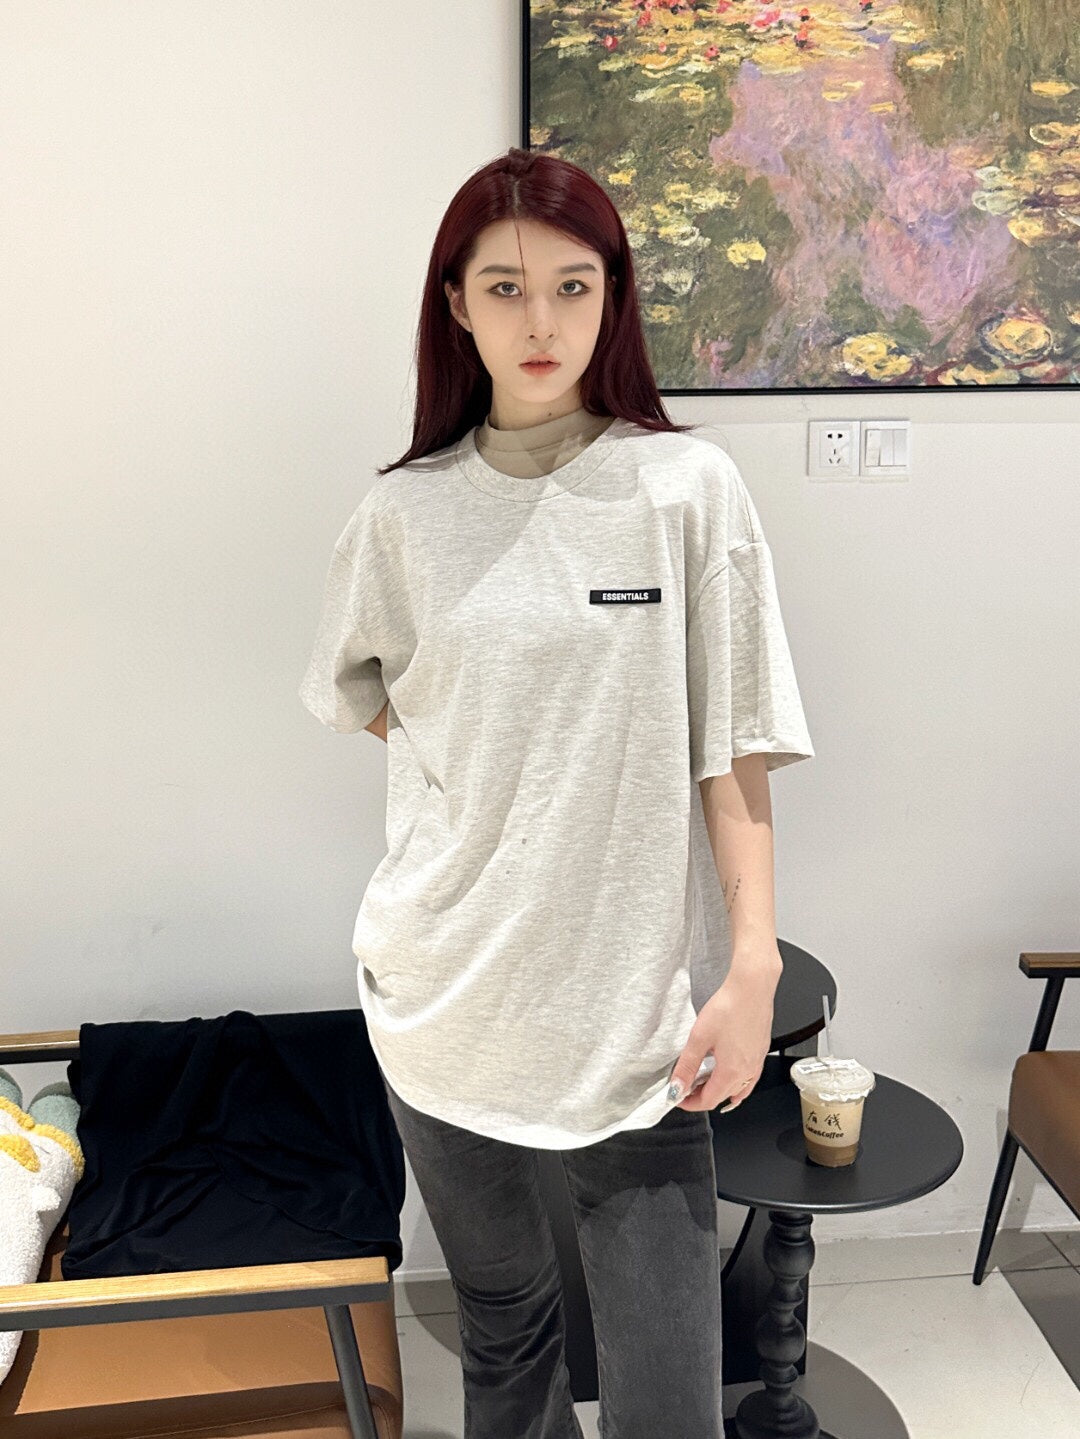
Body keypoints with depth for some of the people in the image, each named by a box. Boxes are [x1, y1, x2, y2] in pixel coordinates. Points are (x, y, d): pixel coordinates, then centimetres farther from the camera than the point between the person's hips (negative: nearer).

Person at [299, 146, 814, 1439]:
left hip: (638, 1000, -2)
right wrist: (483, 748, 3)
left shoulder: (687, 489, -5)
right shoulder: (404, 513, 2)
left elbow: (731, 750, -4)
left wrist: (753, 964, -10)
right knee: (500, 1319, 20)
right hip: (444, 993, 3)